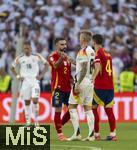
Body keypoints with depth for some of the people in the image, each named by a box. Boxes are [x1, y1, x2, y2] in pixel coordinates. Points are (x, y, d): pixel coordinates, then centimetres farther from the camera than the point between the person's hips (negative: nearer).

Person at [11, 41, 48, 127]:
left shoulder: (36, 56, -1)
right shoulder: (19, 58, 3)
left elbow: (46, 64, 9)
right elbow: (12, 68, 16)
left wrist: (41, 75, 0)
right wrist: (18, 76, 4)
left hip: (35, 80, -2)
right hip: (25, 81, 2)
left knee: (35, 100, -14)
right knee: (27, 102, 3)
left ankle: (36, 121, -3)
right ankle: (28, 122, 9)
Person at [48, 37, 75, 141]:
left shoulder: (67, 57, 17)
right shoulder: (53, 56, -6)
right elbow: (55, 65, -28)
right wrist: (62, 57, -45)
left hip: (67, 88, 7)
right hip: (58, 87, -7)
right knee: (58, 110, -5)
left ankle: (59, 125, 22)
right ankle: (59, 133, -1)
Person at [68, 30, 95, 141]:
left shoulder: (83, 51, -13)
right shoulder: (92, 51, 12)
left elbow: (84, 69, -20)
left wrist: (77, 84, -21)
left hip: (82, 82, -8)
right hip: (90, 82, 8)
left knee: (72, 107, -1)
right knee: (88, 108, 8)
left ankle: (77, 133, -8)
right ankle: (91, 135, 2)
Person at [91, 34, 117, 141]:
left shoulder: (98, 53, -8)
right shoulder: (108, 54, 14)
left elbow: (97, 68, -23)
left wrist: (93, 79, -37)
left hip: (100, 86, -6)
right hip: (110, 86, 6)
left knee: (93, 108, 3)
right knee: (109, 109, 6)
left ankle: (96, 134, 1)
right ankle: (113, 134, -1)